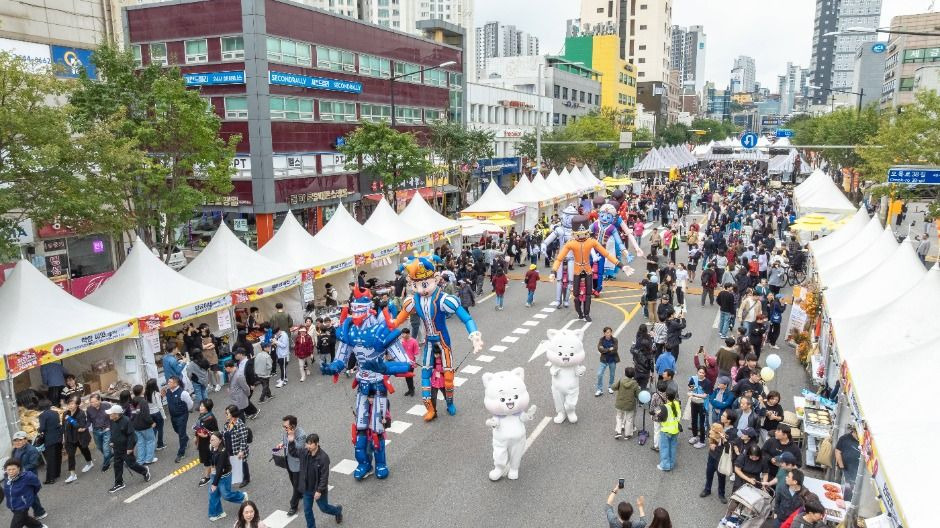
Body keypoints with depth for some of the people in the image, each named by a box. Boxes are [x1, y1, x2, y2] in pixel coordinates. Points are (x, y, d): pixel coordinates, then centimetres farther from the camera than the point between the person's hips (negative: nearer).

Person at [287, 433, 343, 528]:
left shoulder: (323, 457, -27)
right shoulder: (304, 452, -11)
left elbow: (324, 476, -23)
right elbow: (293, 452, 6)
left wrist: (319, 490, -22)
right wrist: (291, 441, -11)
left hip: (318, 490, -5)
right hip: (307, 489, 5)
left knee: (324, 508, 17)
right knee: (307, 511, 14)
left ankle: (338, 511, 48)